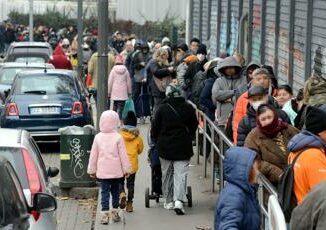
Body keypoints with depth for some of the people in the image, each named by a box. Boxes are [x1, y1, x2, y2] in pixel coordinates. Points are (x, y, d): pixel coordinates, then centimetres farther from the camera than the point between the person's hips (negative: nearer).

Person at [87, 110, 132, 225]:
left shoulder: (98, 137, -1)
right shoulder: (118, 137, -7)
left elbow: (93, 155, 3)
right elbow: (123, 155, -5)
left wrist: (92, 170, 12)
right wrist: (126, 169, 4)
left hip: (102, 171, 1)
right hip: (116, 171, -1)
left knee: (104, 192, 2)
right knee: (115, 191, 14)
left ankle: (105, 214, -6)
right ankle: (114, 212, 19)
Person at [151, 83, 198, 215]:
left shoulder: (162, 109, -6)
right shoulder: (189, 108, -3)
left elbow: (155, 128, 0)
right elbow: (194, 126, 7)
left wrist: (157, 140, 18)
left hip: (165, 146, 0)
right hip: (183, 147, 0)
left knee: (167, 174, 14)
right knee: (181, 173, -1)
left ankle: (169, 201, 20)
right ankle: (179, 200, -17)